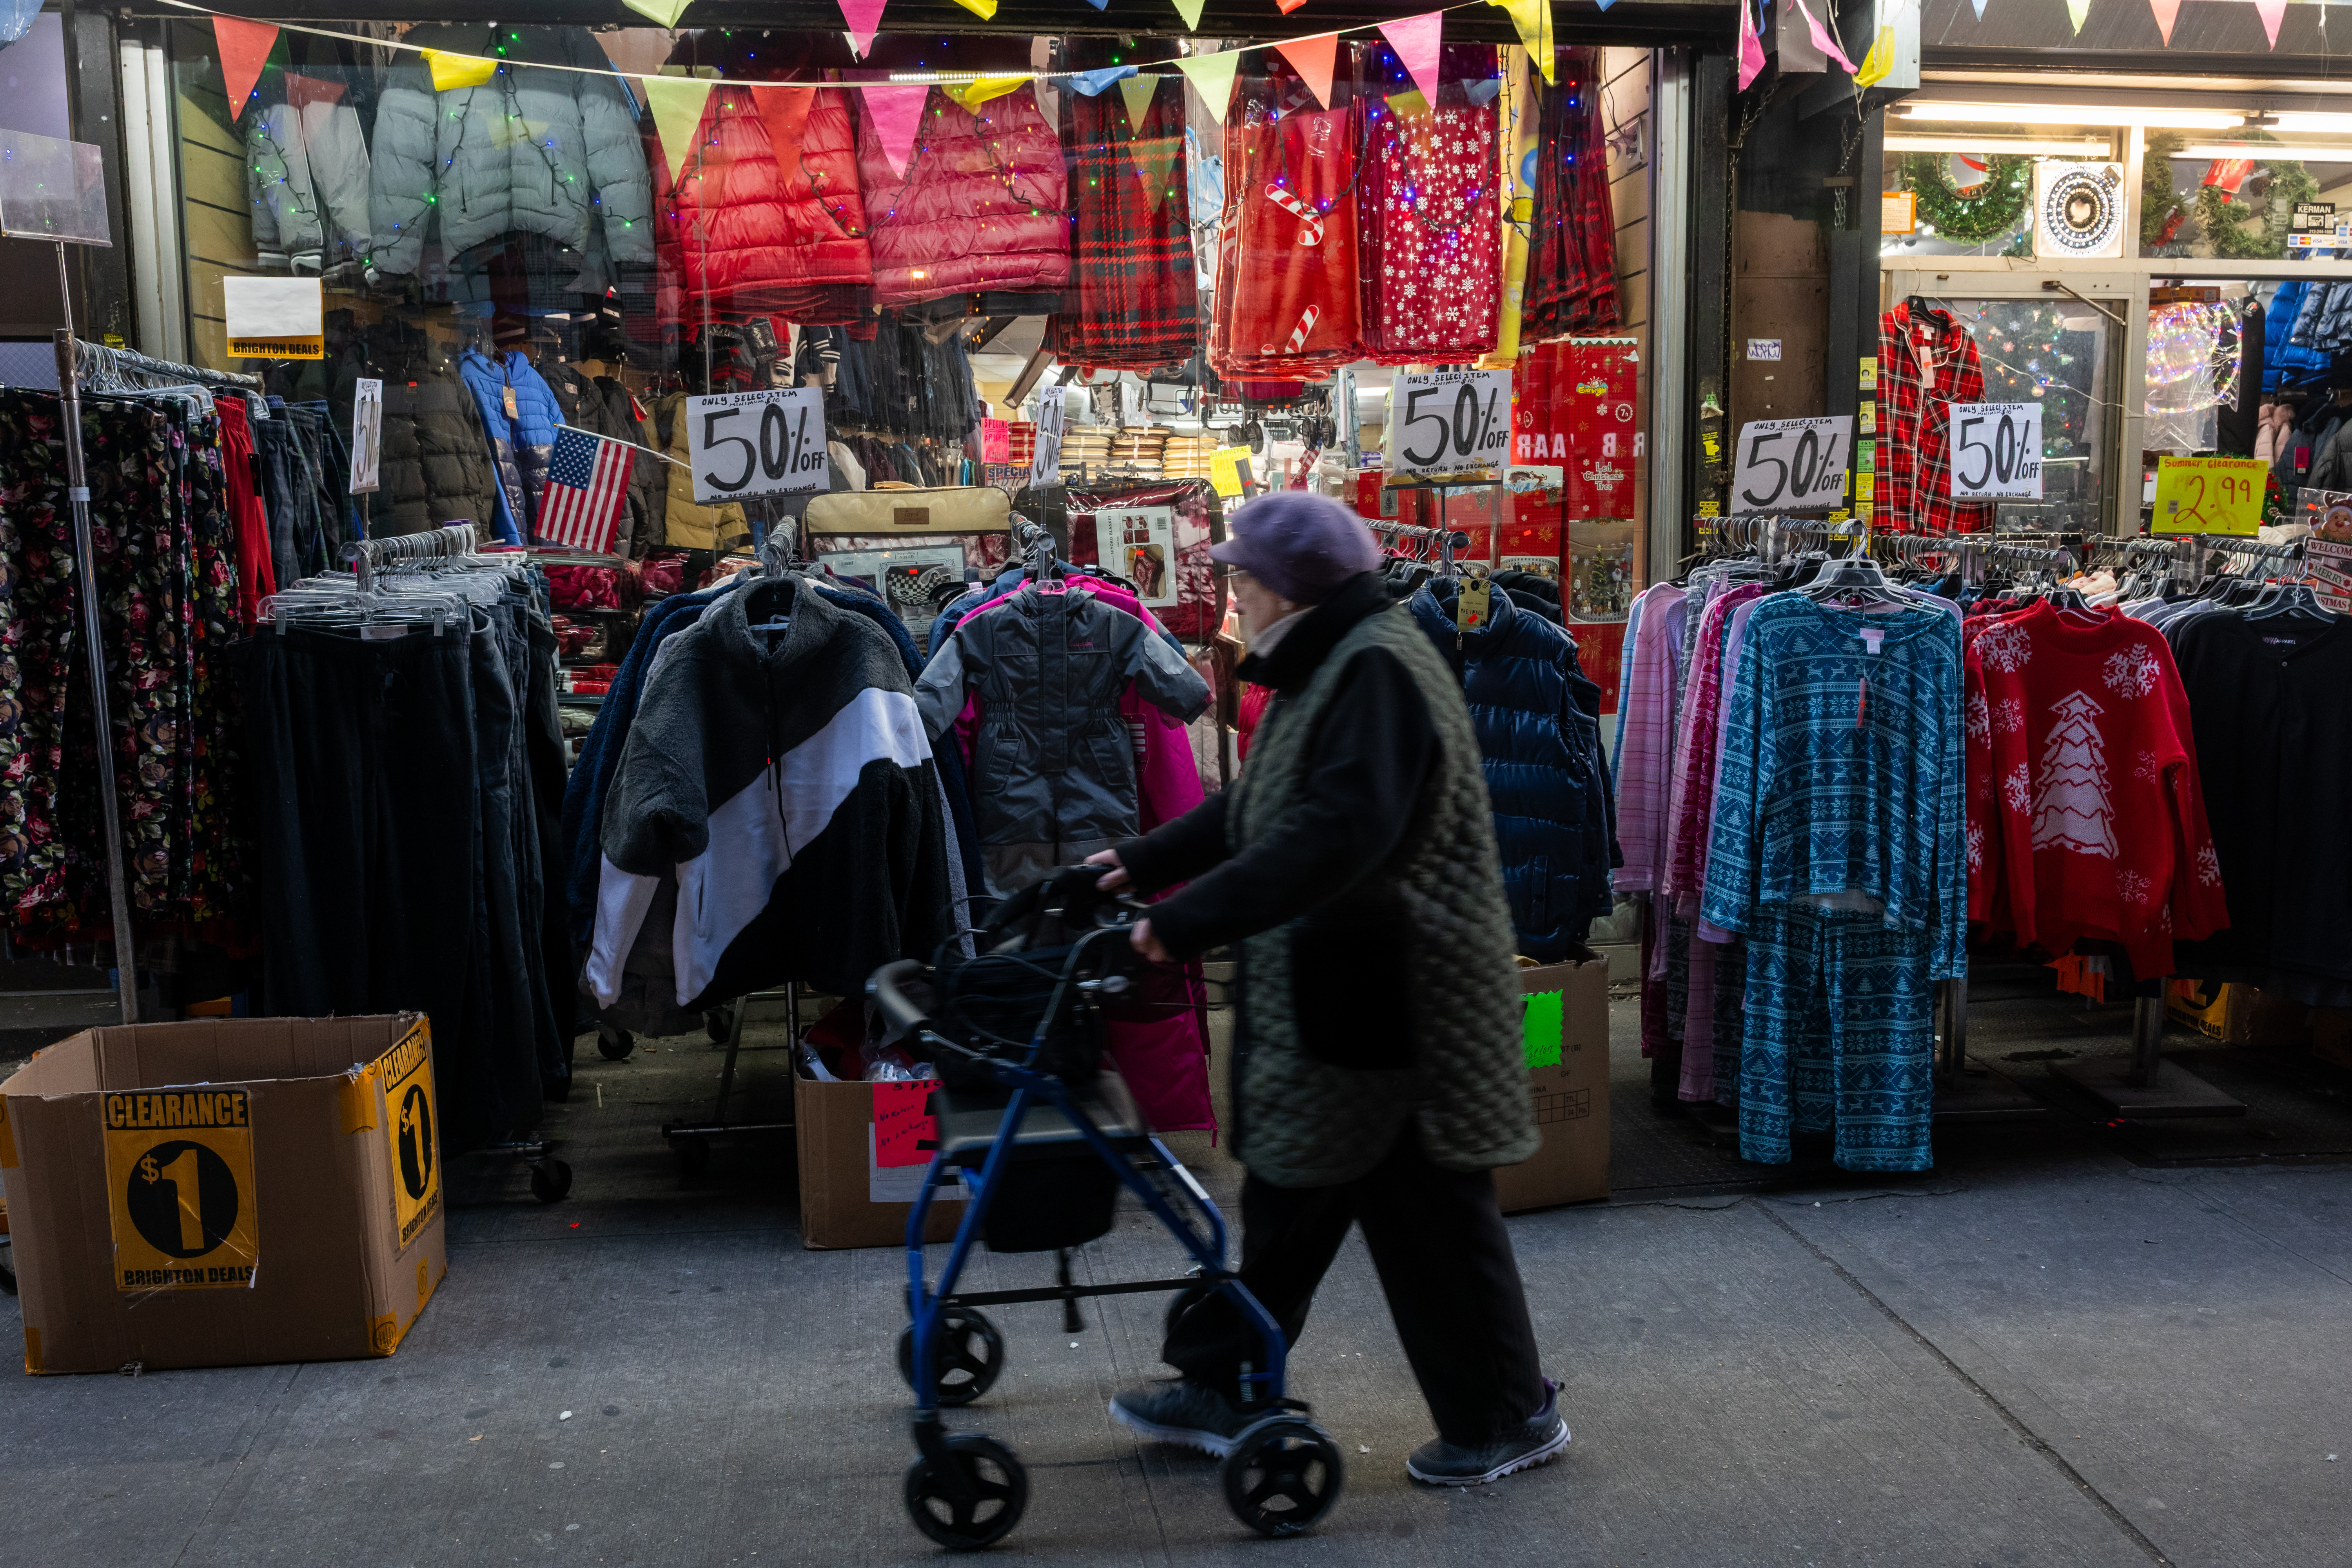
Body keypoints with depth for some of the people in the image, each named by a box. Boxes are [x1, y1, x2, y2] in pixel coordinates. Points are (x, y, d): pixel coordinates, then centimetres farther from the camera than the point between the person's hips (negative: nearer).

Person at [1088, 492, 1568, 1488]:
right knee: (1291, 1192, 16)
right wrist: (1146, 863, 22)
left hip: (1395, 1003, -10)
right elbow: (1262, 808, 24)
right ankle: (1221, 1389, 28)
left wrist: (1189, 920, -30)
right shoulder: (1329, 666, 14)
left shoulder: (1378, 670, -19)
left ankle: (1509, 1416, 22)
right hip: (1323, 994, 10)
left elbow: (1340, 834, -31)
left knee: (1428, 1215, 4)